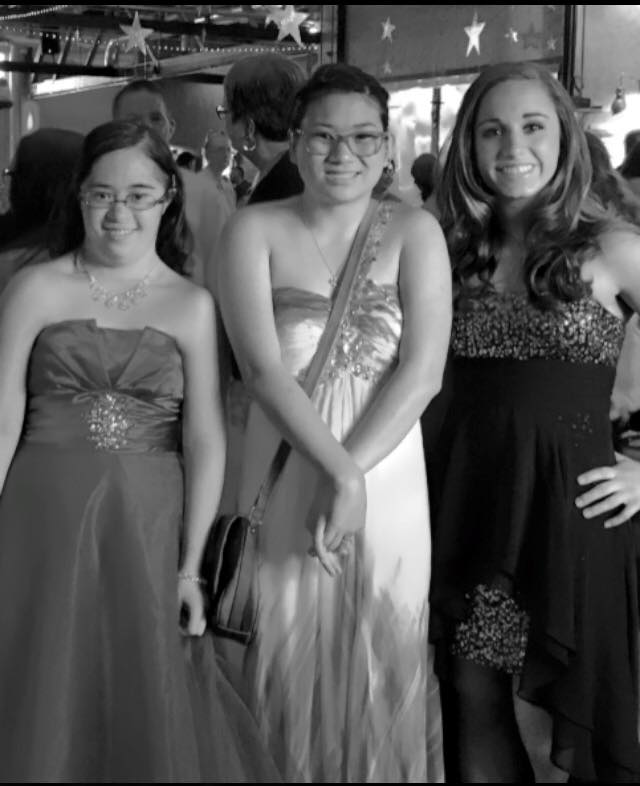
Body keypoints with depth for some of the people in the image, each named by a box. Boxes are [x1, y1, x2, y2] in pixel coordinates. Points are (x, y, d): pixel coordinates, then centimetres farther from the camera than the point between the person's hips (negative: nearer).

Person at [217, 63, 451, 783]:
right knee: (287, 665, 9)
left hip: (389, 478, 1)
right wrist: (338, 470, -18)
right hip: (282, 479, 0)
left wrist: (352, 474, -16)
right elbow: (262, 368, -11)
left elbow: (424, 369, -8)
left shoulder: (413, 232, 1)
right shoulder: (255, 230, -1)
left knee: (382, 667, 10)